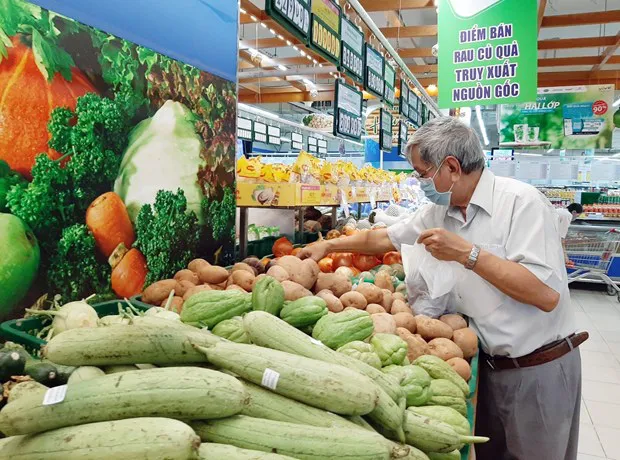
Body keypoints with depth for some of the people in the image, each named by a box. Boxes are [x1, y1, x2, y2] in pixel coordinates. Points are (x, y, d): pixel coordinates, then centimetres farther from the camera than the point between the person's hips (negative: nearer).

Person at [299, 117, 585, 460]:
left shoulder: (520, 201, -20)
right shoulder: (439, 211, 2)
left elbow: (546, 294, -27)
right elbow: (385, 238, 14)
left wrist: (467, 253, -27)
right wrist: (327, 246, 13)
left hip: (540, 367, -6)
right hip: (489, 364, 6)